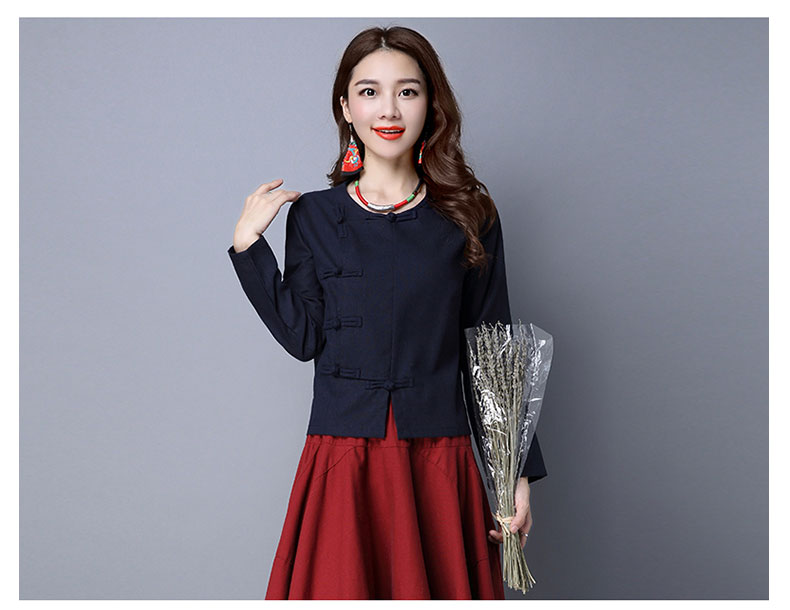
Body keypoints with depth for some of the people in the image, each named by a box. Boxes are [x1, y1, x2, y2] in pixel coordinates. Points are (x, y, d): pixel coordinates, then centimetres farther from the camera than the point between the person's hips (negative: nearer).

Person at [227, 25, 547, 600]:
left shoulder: (469, 217, 4)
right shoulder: (314, 216, 5)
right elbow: (303, 337, -2)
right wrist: (249, 246, -8)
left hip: (442, 460, 0)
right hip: (344, 460, 0)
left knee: (442, 591, 6)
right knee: (342, 590, 4)